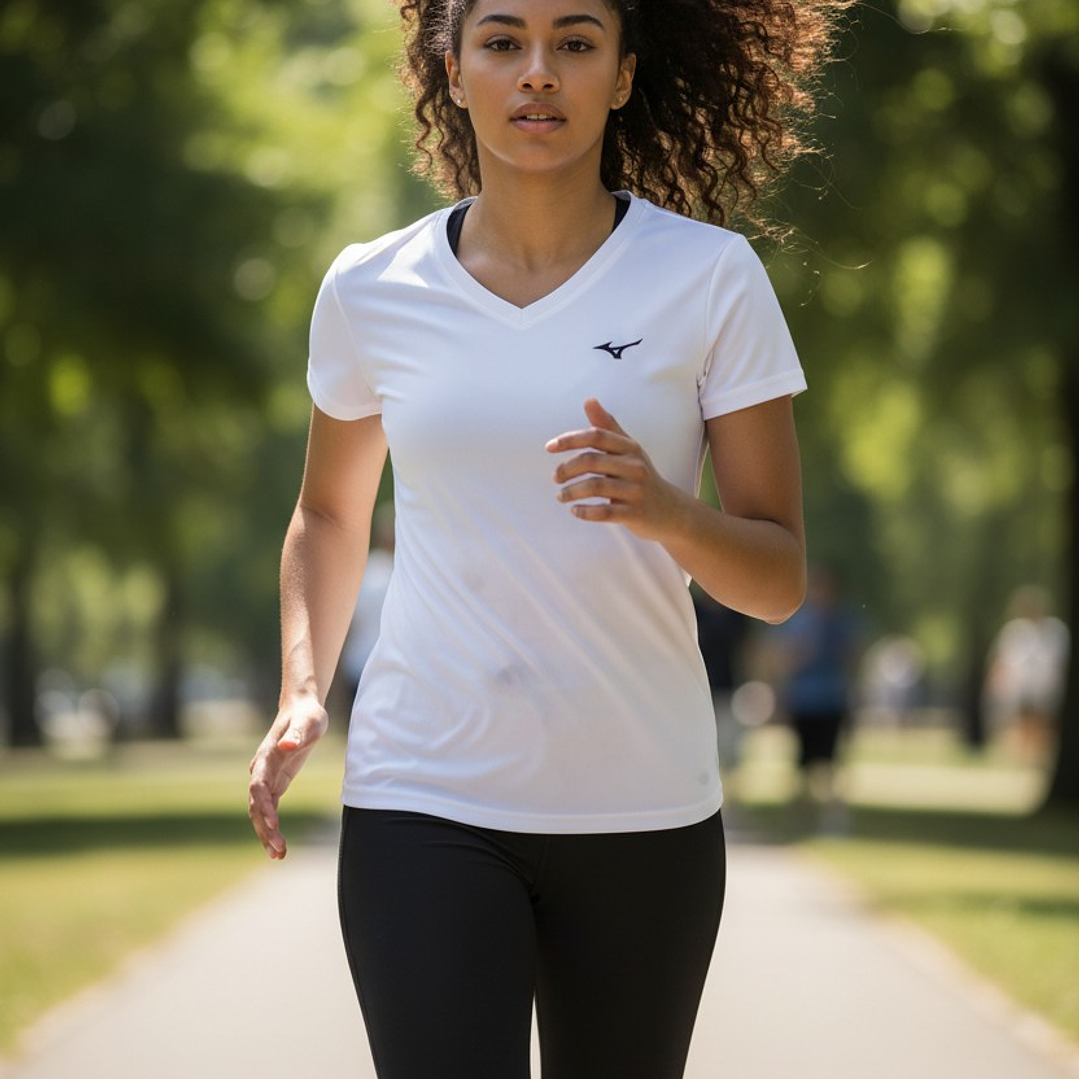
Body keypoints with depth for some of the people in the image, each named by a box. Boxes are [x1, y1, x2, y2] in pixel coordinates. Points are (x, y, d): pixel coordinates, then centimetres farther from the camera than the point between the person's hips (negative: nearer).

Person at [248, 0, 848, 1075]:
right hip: (424, 802, 0)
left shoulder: (710, 278, -2)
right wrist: (301, 694, 4)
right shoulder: (372, 290, 2)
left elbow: (778, 577, -1)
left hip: (644, 811, 0)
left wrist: (665, 512, -22)